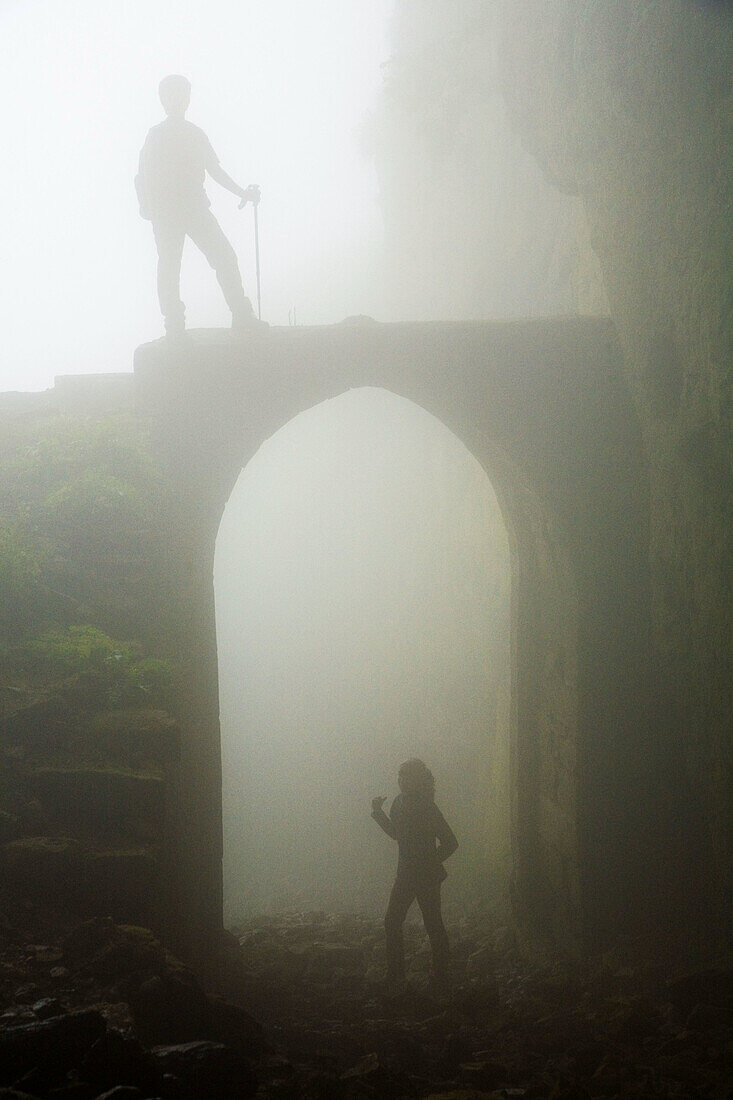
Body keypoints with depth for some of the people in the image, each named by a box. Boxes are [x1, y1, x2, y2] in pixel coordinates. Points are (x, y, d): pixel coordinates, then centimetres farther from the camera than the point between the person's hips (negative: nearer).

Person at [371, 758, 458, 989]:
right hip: (405, 875, 8)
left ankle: (441, 976, 17)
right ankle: (395, 973, 21)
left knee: (433, 925, 4)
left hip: (427, 877, -8)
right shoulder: (400, 802, 3)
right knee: (392, 922, 9)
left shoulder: (427, 809, -19)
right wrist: (378, 813, 8)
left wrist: (431, 864, -14)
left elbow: (450, 843, -16)